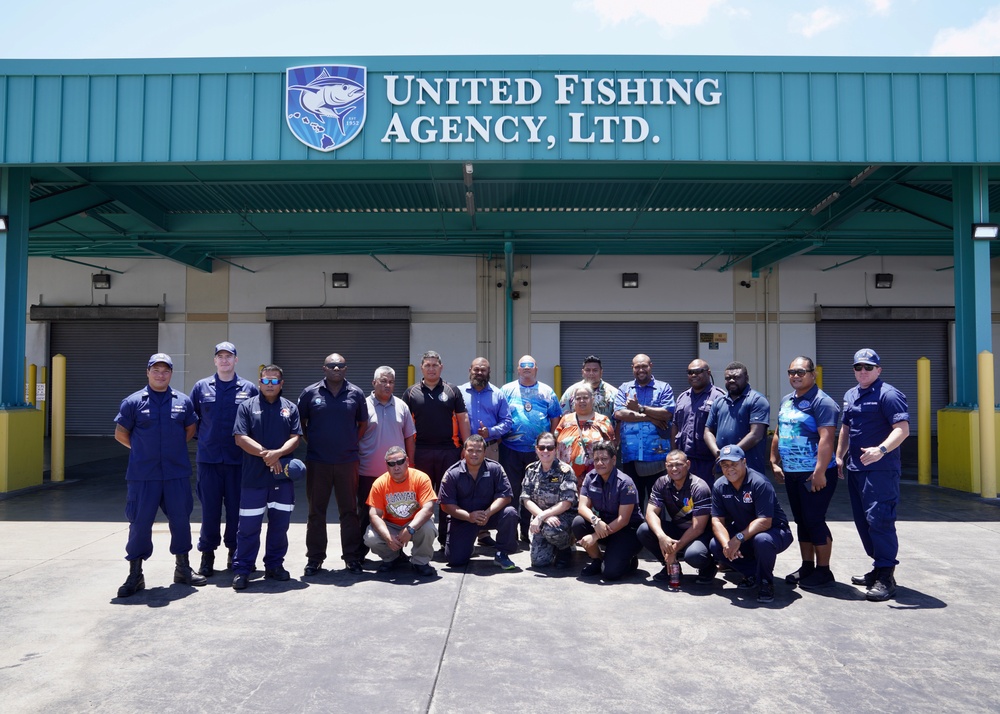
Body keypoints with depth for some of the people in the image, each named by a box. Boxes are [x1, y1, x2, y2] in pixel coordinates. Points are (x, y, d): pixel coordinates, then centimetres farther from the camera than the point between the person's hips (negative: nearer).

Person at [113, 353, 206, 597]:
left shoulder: (183, 401, 5)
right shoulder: (133, 402, -2)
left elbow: (190, 429, 19)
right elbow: (120, 434, 6)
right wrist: (144, 450, 8)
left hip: (177, 474, 2)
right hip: (143, 475, -2)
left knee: (180, 519, 9)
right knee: (140, 522, 1)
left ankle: (183, 568, 25)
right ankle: (135, 575, 14)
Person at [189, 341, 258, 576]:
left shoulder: (249, 389, 4)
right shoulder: (201, 387, 7)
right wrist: (202, 436, 8)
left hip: (238, 460, 0)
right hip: (208, 459, 1)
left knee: (236, 508, 6)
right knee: (209, 508, 5)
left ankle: (234, 552, 21)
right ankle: (207, 555, 17)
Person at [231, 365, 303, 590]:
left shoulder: (290, 408, 9)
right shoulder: (247, 406, 3)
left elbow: (295, 438, 1)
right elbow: (240, 438, -6)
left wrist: (277, 453, -16)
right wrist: (265, 454, -14)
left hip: (282, 476, 3)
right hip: (254, 476, -2)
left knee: (280, 523, 10)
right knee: (248, 525, 0)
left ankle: (274, 565, 23)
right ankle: (241, 569, 10)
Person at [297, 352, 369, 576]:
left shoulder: (356, 394, 4)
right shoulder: (310, 393, 2)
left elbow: (363, 423, 13)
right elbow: (300, 422, 10)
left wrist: (353, 443, 5)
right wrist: (310, 442, 4)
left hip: (348, 461, 1)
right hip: (317, 462, 0)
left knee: (349, 511, 6)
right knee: (316, 512, 7)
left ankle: (353, 557, 16)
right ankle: (314, 558, 18)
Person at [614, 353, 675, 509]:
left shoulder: (664, 388, 6)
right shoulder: (624, 388, 12)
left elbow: (667, 413, -9)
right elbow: (618, 413, -4)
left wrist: (640, 408, -9)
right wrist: (649, 417, -10)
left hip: (656, 454, -2)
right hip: (630, 454, 2)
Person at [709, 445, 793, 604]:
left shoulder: (759, 483, -24)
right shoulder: (719, 486, -6)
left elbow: (765, 522, -29)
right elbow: (717, 520, -10)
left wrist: (738, 538, -36)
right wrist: (727, 543, -29)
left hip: (774, 531, -6)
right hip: (741, 531, 6)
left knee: (762, 540, -39)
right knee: (715, 546, -18)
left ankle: (766, 582, -9)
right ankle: (752, 574, 6)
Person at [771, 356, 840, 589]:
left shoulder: (821, 402, -13)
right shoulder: (786, 401, 13)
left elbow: (826, 439, -21)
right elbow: (778, 434, 20)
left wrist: (819, 472, -26)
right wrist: (774, 463, 14)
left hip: (814, 474, -8)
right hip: (791, 473, 8)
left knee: (815, 520, -3)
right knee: (801, 521, 14)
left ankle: (823, 571, 10)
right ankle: (807, 567, 25)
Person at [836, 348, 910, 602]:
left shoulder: (888, 394, -10)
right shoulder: (850, 395, 16)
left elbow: (903, 429, -20)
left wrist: (881, 450, -34)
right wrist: (839, 456, 22)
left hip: (881, 469, -9)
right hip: (855, 468, 9)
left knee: (879, 520, -11)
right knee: (863, 521, 14)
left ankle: (886, 578, -5)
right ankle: (878, 568, 26)